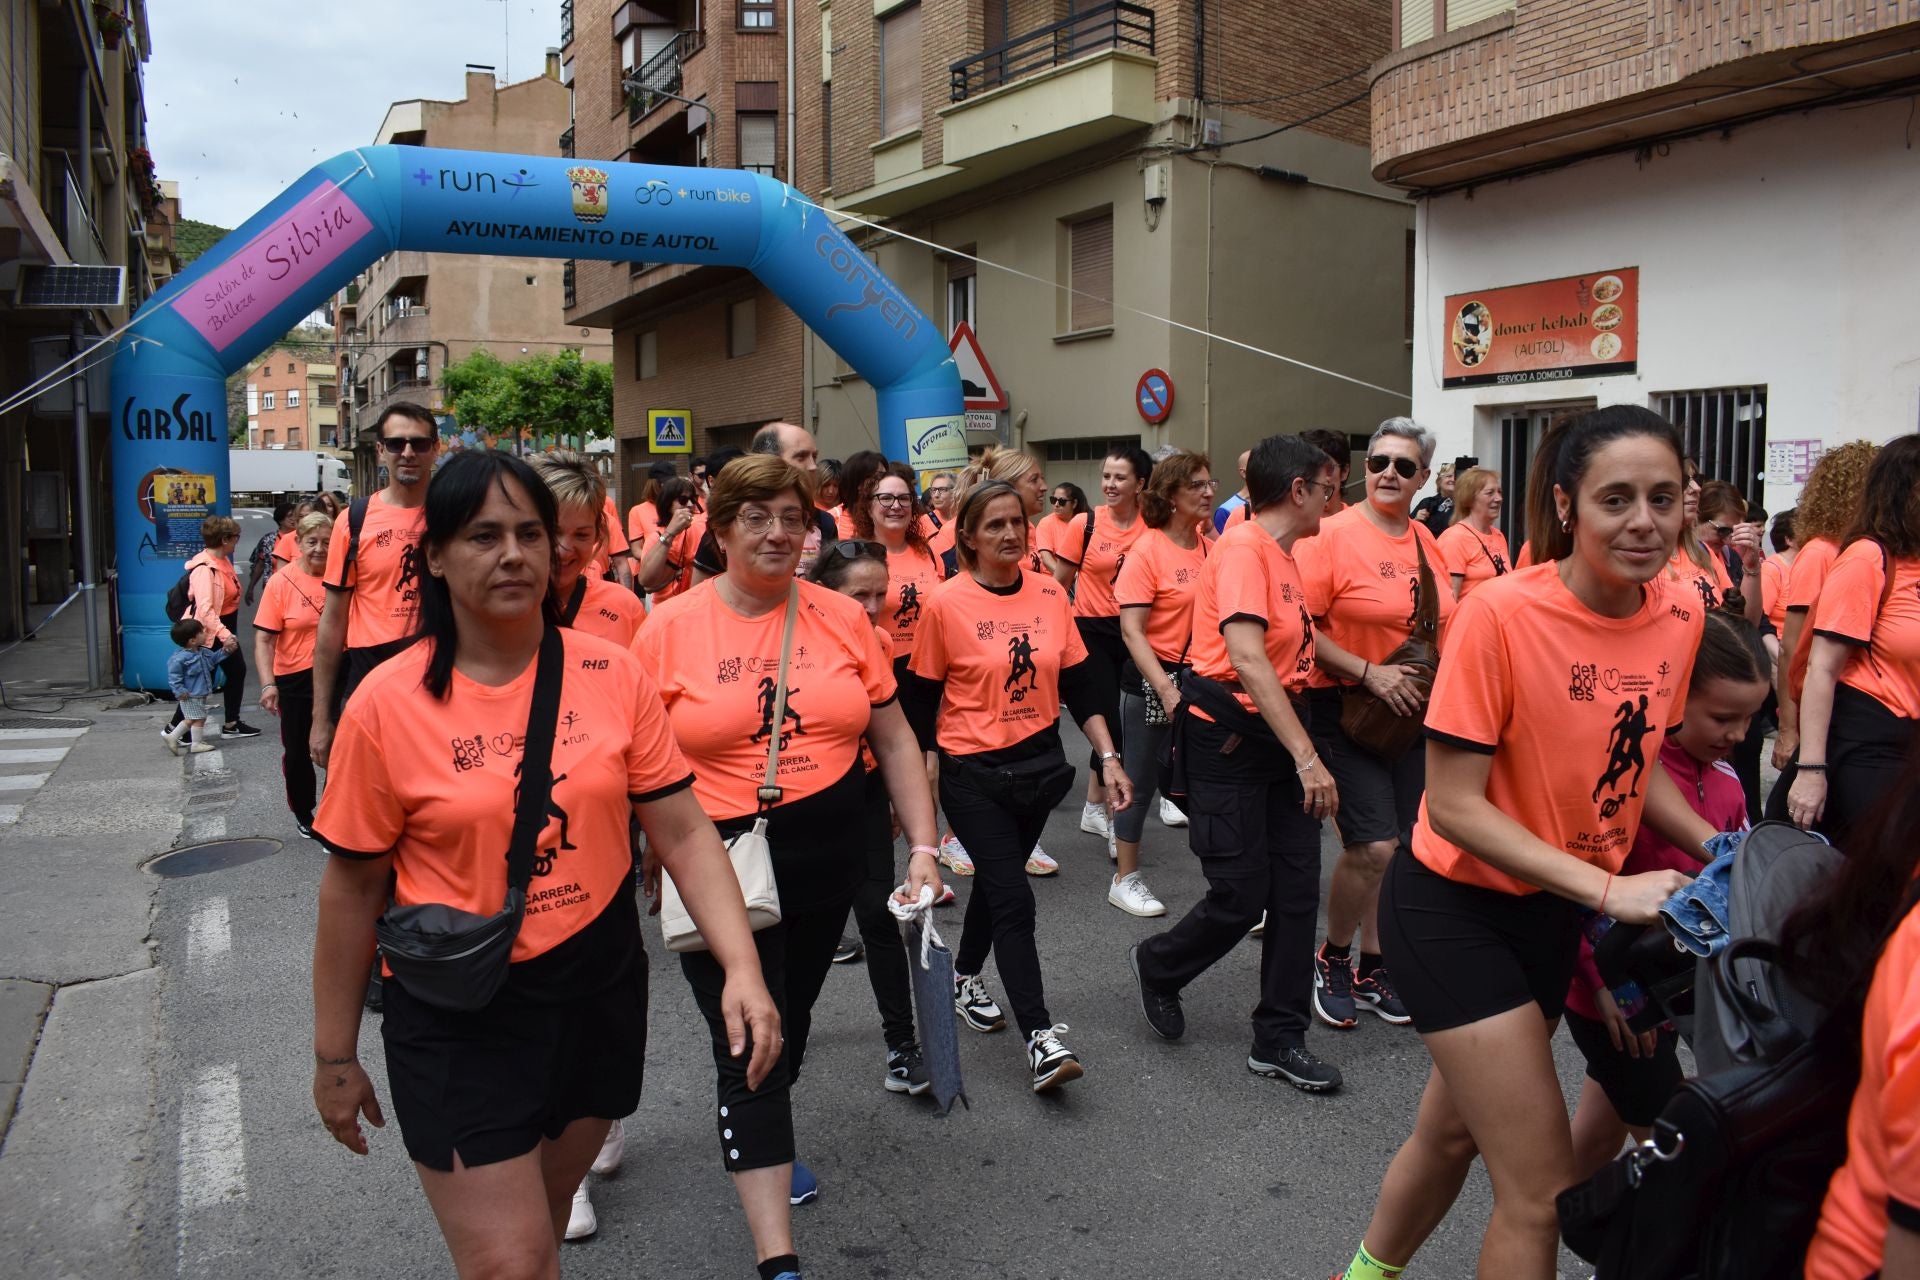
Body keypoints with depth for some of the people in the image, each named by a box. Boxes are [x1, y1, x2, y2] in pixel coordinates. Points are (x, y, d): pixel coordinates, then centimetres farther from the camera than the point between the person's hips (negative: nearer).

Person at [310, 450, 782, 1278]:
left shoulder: (614, 675, -6)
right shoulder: (387, 705, -11)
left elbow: (684, 835, -6)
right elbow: (352, 889, -3)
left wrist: (741, 970, -17)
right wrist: (335, 1056, 4)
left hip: (600, 991, 3)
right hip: (457, 1018, -3)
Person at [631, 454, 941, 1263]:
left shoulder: (841, 617, -1)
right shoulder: (669, 629, -7)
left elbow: (894, 742, 4)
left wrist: (923, 846, 0)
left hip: (827, 862, 3)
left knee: (790, 1025, 21)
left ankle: (766, 1145, 49)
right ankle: (777, 1256, 4)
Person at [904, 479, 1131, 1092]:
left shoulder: (1050, 593, 1)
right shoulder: (947, 603, -10)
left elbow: (1080, 683, 5)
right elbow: (922, 698, -4)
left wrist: (1108, 758, 0)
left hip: (1040, 764, 5)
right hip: (974, 773, -4)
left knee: (996, 879, 20)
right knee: (1014, 900, -9)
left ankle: (966, 976, 43)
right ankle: (1040, 1036, -3)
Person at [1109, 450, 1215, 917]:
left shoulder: (1212, 548, 2)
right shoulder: (1148, 551, -12)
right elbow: (1131, 631, -15)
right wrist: (1166, 691, -21)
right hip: (1152, 677, -5)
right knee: (1140, 780, 6)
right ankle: (1125, 879, 19)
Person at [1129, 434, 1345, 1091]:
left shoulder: (1283, 556, 12)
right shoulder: (1243, 548, -16)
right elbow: (1247, 659, -27)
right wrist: (1307, 757, -29)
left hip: (1280, 732, 9)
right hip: (1229, 737, -9)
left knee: (1297, 889, 7)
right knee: (1241, 898, -3)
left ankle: (1280, 1038, 19)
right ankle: (1159, 967, 27)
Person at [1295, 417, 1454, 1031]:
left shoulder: (1429, 543, 8)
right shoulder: (1332, 535, -12)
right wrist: (1368, 673, -20)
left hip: (1412, 714, 6)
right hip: (1345, 710, -6)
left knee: (1395, 851, 10)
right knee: (1372, 847, -12)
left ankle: (1373, 969, 26)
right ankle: (1333, 958, 13)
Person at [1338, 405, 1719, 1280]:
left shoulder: (1681, 613, -5)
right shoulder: (1501, 614, -25)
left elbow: (1634, 760, 10)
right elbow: (1453, 805, -23)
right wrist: (1608, 889, -27)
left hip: (1555, 909, 7)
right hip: (1456, 909, -6)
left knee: (1456, 1130, 24)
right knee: (1542, 1194, -4)